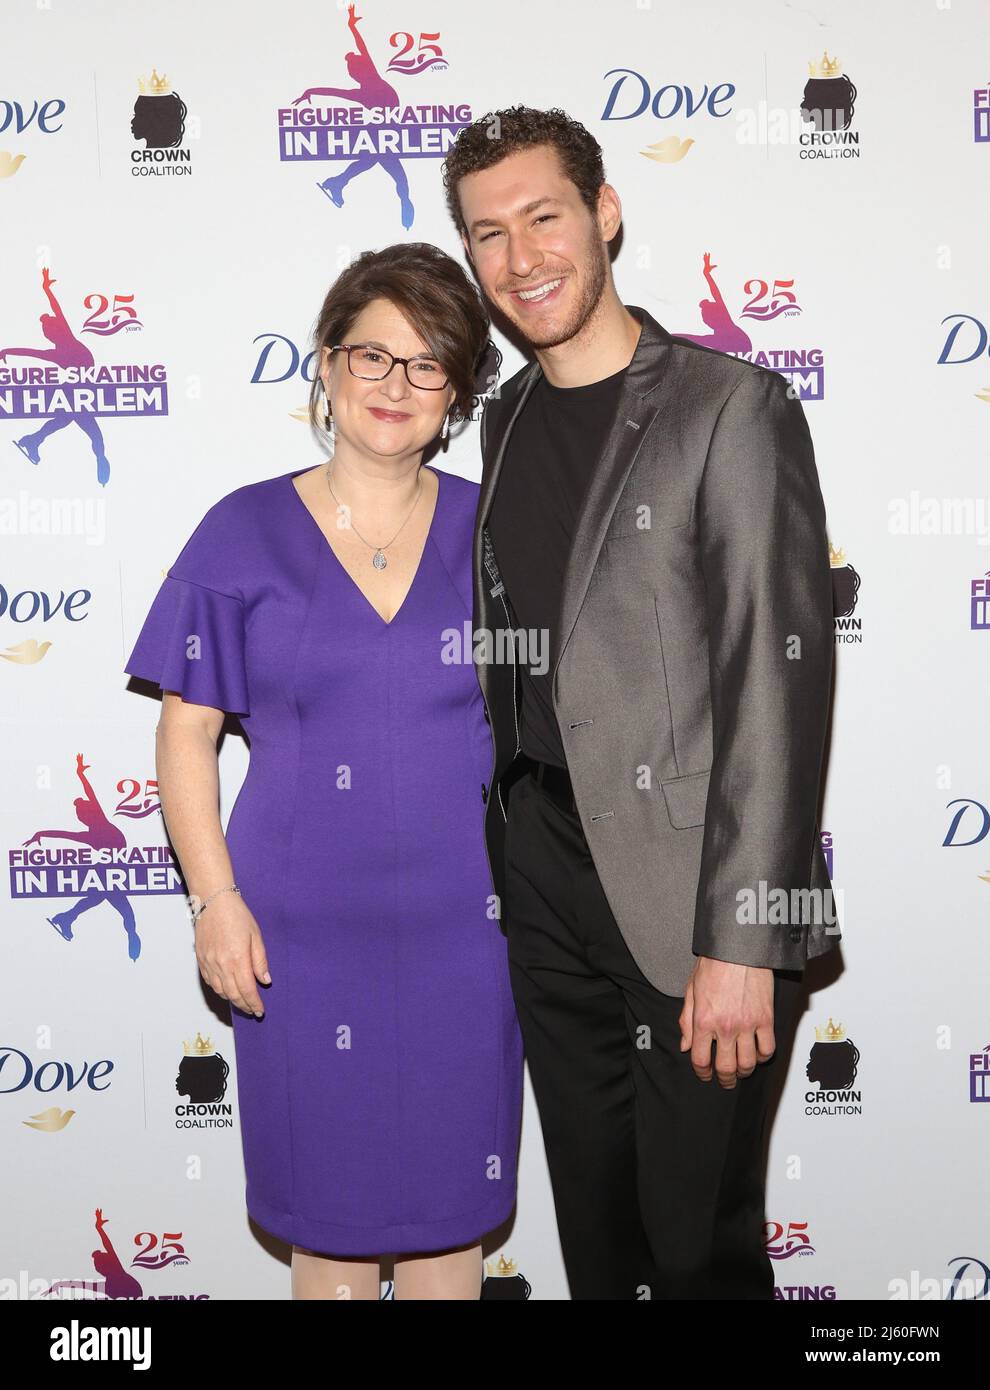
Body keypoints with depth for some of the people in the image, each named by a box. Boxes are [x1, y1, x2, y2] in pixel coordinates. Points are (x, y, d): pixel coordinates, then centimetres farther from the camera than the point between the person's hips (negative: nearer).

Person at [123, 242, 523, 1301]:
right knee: (333, 1209, 12)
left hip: (465, 924, 1)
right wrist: (216, 900, -7)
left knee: (449, 1194, 14)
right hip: (306, 926, -1)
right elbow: (186, 735, 0)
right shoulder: (247, 532, -2)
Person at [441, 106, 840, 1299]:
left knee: (699, 1236, 6)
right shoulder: (503, 420, 11)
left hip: (687, 885, -6)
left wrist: (742, 939, -18)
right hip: (546, 869, 6)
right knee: (591, 1212, 18)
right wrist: (503, 852, 11)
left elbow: (779, 684, -15)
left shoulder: (732, 408, -9)